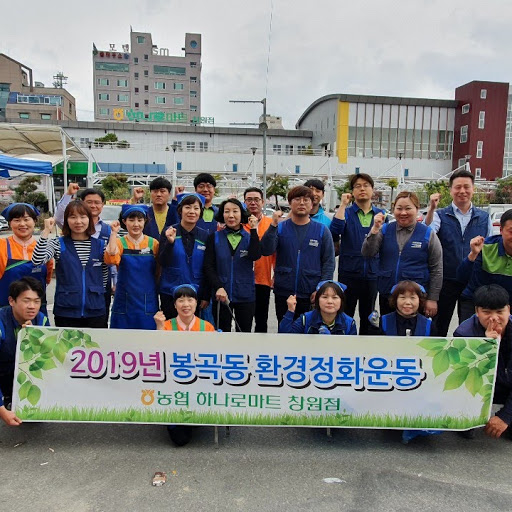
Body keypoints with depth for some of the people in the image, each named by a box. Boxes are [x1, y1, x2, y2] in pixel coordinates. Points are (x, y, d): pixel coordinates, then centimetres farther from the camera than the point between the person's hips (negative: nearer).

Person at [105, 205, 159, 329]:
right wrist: (114, 233, -18)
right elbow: (111, 259, -21)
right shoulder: (120, 242, 1)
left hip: (148, 303, 1)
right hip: (124, 301, 0)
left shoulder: (153, 243, 3)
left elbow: (159, 272, 9)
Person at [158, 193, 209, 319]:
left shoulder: (204, 236, 2)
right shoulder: (168, 232, -3)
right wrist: (170, 242, -24)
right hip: (170, 293, -1)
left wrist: (206, 296, 4)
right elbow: (162, 263, -8)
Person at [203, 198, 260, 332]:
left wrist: (253, 230, -14)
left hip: (245, 296, 1)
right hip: (221, 295, 0)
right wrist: (218, 287, -14)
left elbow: (255, 256, -14)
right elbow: (208, 267, -1)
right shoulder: (214, 238, 4)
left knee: (244, 331, 9)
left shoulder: (250, 237, 6)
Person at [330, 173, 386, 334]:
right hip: (348, 273, -3)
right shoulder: (346, 212, -1)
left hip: (372, 274, 3)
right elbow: (335, 230, -21)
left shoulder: (381, 214, 7)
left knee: (368, 318, 16)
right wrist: (343, 205, -17)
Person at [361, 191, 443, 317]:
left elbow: (436, 270, 0)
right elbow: (367, 254, -5)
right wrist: (375, 228, -16)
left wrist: (432, 299, -2)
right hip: (386, 296, 2)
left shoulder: (428, 234, -1)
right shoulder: (385, 230, 5)